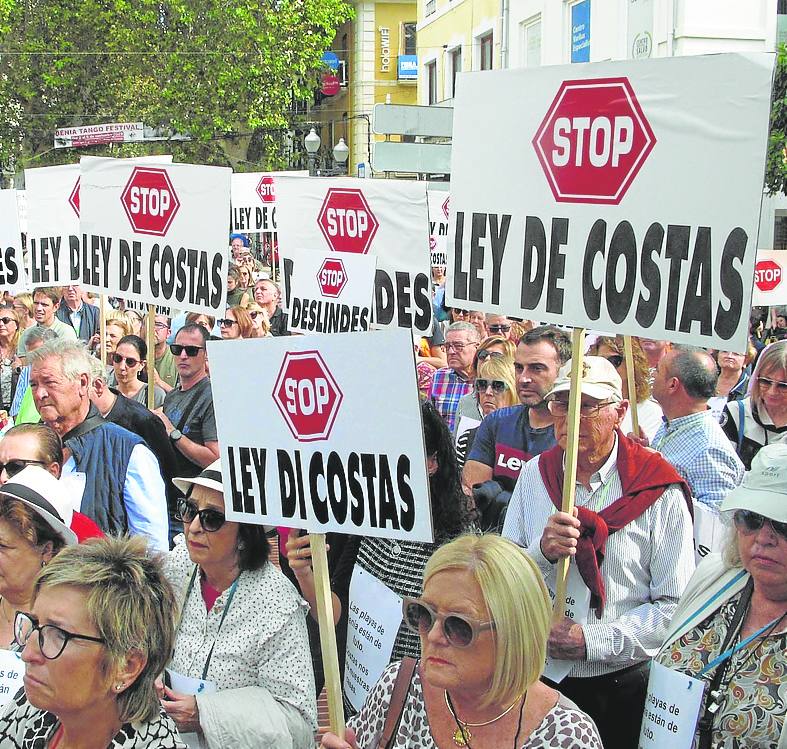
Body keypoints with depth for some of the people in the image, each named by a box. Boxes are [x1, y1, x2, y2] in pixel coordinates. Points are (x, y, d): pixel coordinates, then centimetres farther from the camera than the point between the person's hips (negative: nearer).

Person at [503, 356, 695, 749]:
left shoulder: (659, 490, -11)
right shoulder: (535, 474, 0)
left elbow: (675, 606, -14)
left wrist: (592, 640, -21)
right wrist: (542, 551, -20)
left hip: (624, 686, -3)